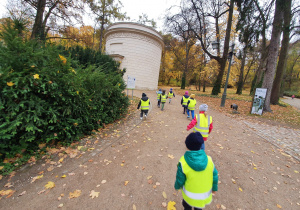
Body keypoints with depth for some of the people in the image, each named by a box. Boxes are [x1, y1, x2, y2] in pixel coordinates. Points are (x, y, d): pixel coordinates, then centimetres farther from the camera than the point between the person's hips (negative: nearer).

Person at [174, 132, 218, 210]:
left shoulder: (183, 162, -28)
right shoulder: (208, 159, -21)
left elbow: (180, 180, -16)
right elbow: (214, 176, -7)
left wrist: (177, 186, 6)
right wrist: (214, 188, 12)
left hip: (190, 196, -2)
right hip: (205, 195, 3)